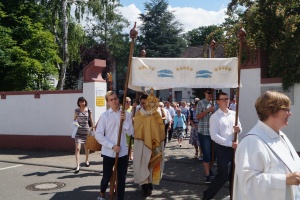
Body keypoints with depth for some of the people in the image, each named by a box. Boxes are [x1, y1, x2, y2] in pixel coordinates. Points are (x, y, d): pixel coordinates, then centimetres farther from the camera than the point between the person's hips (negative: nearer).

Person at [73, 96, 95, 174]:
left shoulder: (89, 110, 0)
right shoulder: (77, 110, 1)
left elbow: (91, 120, 7)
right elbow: (74, 119, 9)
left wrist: (93, 128, 6)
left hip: (86, 130, 1)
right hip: (78, 131, -1)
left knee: (86, 146, 16)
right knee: (77, 148, -12)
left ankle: (87, 160, 40)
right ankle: (77, 166, -13)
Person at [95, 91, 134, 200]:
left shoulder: (126, 114, 1)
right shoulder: (104, 115, -4)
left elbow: (130, 132, -2)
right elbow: (98, 135, -7)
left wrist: (124, 121, -16)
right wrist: (112, 146, -13)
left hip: (123, 152, 1)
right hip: (108, 152, -1)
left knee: (121, 178, 8)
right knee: (106, 177, 11)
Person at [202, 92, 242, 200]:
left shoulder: (233, 114, 8)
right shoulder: (214, 117, -10)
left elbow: (240, 128, 14)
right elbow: (214, 136, -17)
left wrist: (238, 129, -11)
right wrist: (230, 143, -21)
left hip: (234, 147, 6)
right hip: (223, 148, -6)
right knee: (223, 175, -4)